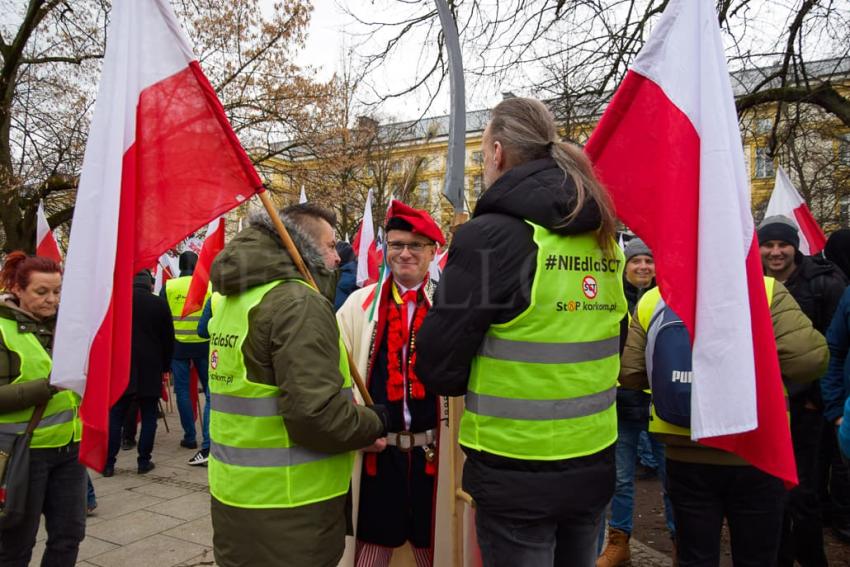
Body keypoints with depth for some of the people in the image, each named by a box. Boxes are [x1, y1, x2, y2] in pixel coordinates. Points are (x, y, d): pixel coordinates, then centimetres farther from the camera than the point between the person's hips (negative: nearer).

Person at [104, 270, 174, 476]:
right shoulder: (159, 304, -4)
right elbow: (168, 338, 1)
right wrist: (165, 365, 12)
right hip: (151, 369, -1)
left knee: (115, 417, 8)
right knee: (148, 416, 8)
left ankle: (108, 463, 10)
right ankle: (144, 461, 9)